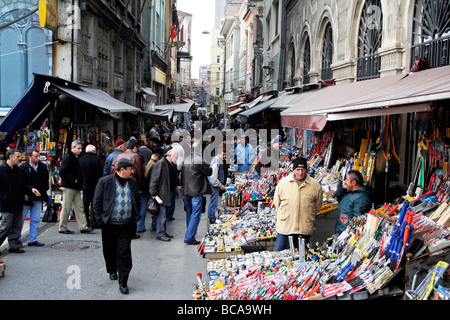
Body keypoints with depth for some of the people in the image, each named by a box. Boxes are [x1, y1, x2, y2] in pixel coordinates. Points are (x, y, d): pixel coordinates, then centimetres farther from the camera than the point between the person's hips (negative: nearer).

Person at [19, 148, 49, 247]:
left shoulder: (43, 167, 6)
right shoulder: (23, 167, -9)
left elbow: (46, 179, 19)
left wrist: (45, 190, 8)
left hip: (38, 198, 5)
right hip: (26, 198, -5)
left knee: (36, 220, 9)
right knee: (20, 219, 4)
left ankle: (32, 240, 18)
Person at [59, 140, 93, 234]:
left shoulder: (76, 158, 18)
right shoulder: (67, 158, -12)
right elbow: (62, 172, -20)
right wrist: (73, 179, -20)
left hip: (76, 187, 9)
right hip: (68, 187, -9)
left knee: (79, 207, 5)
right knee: (66, 208, -1)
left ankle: (83, 227, 5)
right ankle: (62, 228, 8)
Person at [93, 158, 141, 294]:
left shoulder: (133, 183, 6)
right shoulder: (105, 182, -6)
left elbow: (137, 201, 15)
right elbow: (97, 201, -2)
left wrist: (136, 217, 9)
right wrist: (101, 218, -5)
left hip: (127, 225, 1)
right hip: (109, 225, -1)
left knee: (124, 253, -2)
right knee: (110, 251, 15)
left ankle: (123, 282, 5)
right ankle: (112, 271, 41)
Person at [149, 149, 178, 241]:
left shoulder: (172, 165, 14)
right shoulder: (160, 164, -14)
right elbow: (154, 179, -17)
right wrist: (153, 193, -19)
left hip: (169, 194, 9)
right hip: (162, 195, -9)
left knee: (164, 214, 16)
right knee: (162, 215, -5)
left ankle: (163, 232, 24)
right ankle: (160, 234, 2)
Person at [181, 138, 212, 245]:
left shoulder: (186, 159, 9)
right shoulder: (198, 159, -15)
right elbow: (209, 172, -6)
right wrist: (211, 167, 10)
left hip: (186, 191, 8)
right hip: (196, 191, -8)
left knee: (189, 213, 17)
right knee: (196, 214, -2)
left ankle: (190, 236, 26)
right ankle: (189, 237, -6)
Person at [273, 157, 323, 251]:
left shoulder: (315, 185, 2)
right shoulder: (283, 182, 2)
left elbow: (318, 205, 13)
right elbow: (276, 202, 11)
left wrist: (309, 217, 10)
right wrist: (284, 214, 8)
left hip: (305, 229, 0)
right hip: (285, 226, 0)